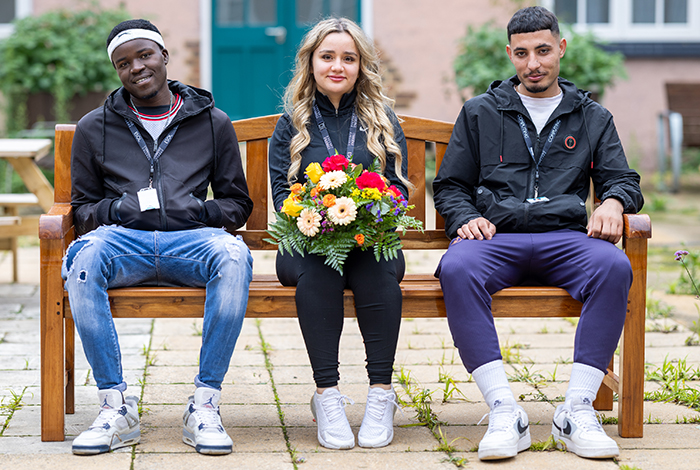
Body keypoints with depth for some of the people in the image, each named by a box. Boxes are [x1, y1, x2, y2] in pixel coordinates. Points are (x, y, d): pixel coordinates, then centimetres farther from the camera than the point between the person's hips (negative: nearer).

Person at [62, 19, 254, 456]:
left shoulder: (213, 123, 17)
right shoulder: (95, 128, 18)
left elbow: (239, 203, 19)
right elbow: (82, 206, 21)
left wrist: (205, 212, -3)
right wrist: (115, 210, -2)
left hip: (192, 239, 0)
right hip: (124, 239, 1)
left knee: (234, 257, -36)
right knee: (83, 260, -36)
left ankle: (205, 405, -29)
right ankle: (116, 407, -29)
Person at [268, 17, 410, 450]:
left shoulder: (384, 121, 14)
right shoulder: (292, 124, 12)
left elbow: (399, 188, 6)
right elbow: (281, 191, 4)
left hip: (373, 241, 0)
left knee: (379, 268, -34)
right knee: (316, 269, -35)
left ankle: (381, 393, -31)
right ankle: (326, 394, -34)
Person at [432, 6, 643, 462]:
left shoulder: (594, 118, 24)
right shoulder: (480, 112, 21)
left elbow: (623, 180, 18)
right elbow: (450, 185, 20)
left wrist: (613, 202, -7)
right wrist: (467, 218, -3)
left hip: (565, 236, 1)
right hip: (494, 236, 0)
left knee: (614, 266, -35)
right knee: (456, 269, -37)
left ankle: (577, 410, -33)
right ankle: (504, 411, -39)